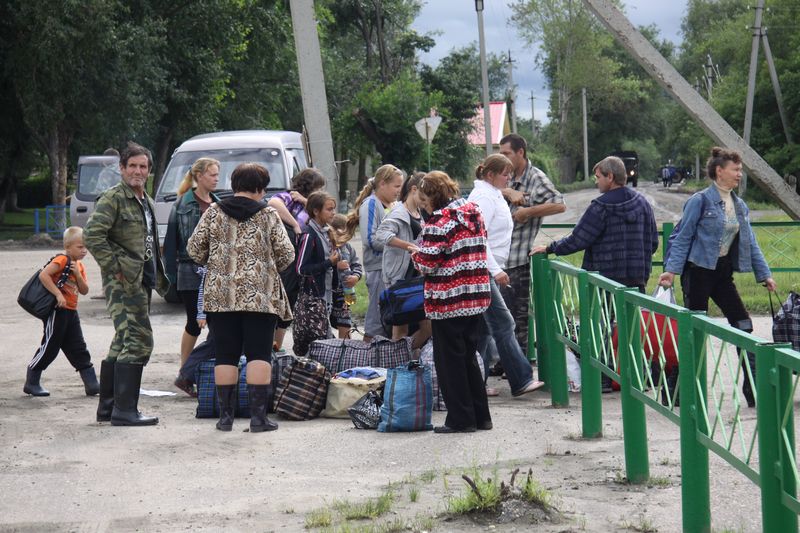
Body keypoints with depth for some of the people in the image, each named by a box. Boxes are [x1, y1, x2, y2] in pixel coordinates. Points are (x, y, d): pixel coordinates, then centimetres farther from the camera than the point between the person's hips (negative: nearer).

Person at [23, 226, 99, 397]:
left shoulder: (79, 266, 14)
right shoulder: (62, 260, -13)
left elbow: (84, 291, 8)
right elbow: (43, 275, -25)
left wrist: (78, 274, -8)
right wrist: (58, 294, -27)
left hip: (71, 312, 8)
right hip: (57, 311, -8)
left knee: (79, 349, 7)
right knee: (49, 347, -2)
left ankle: (92, 384, 8)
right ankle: (31, 383, 10)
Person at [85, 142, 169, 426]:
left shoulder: (146, 202, 19)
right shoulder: (113, 198, -10)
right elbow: (92, 235, -20)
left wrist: (158, 277, 18)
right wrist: (114, 268, -19)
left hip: (142, 281, 10)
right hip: (124, 282, -10)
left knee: (122, 343, 14)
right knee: (138, 341, -14)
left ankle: (107, 407, 21)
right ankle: (125, 410, -12)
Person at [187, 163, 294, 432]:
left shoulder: (214, 213, 4)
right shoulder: (269, 215, 0)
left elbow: (194, 249, 4)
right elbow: (286, 254, 0)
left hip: (221, 295, 2)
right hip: (260, 296, -2)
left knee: (225, 356, 6)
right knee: (258, 354, 0)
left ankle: (226, 415, 7)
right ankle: (258, 416, -3)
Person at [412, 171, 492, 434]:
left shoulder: (440, 220, -15)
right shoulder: (473, 213, 10)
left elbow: (427, 264, -18)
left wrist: (415, 255, 5)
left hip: (448, 299, -8)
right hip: (476, 296, 8)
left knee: (449, 360, 2)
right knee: (468, 355, 17)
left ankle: (461, 419, 5)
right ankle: (480, 416, 19)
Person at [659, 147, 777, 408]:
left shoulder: (739, 206, 11)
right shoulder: (700, 201, -9)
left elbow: (750, 243, 16)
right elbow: (682, 237, -9)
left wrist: (764, 274, 12)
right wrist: (671, 269, -17)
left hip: (723, 273, 7)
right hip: (699, 271, -7)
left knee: (743, 326, 0)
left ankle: (753, 389, 4)